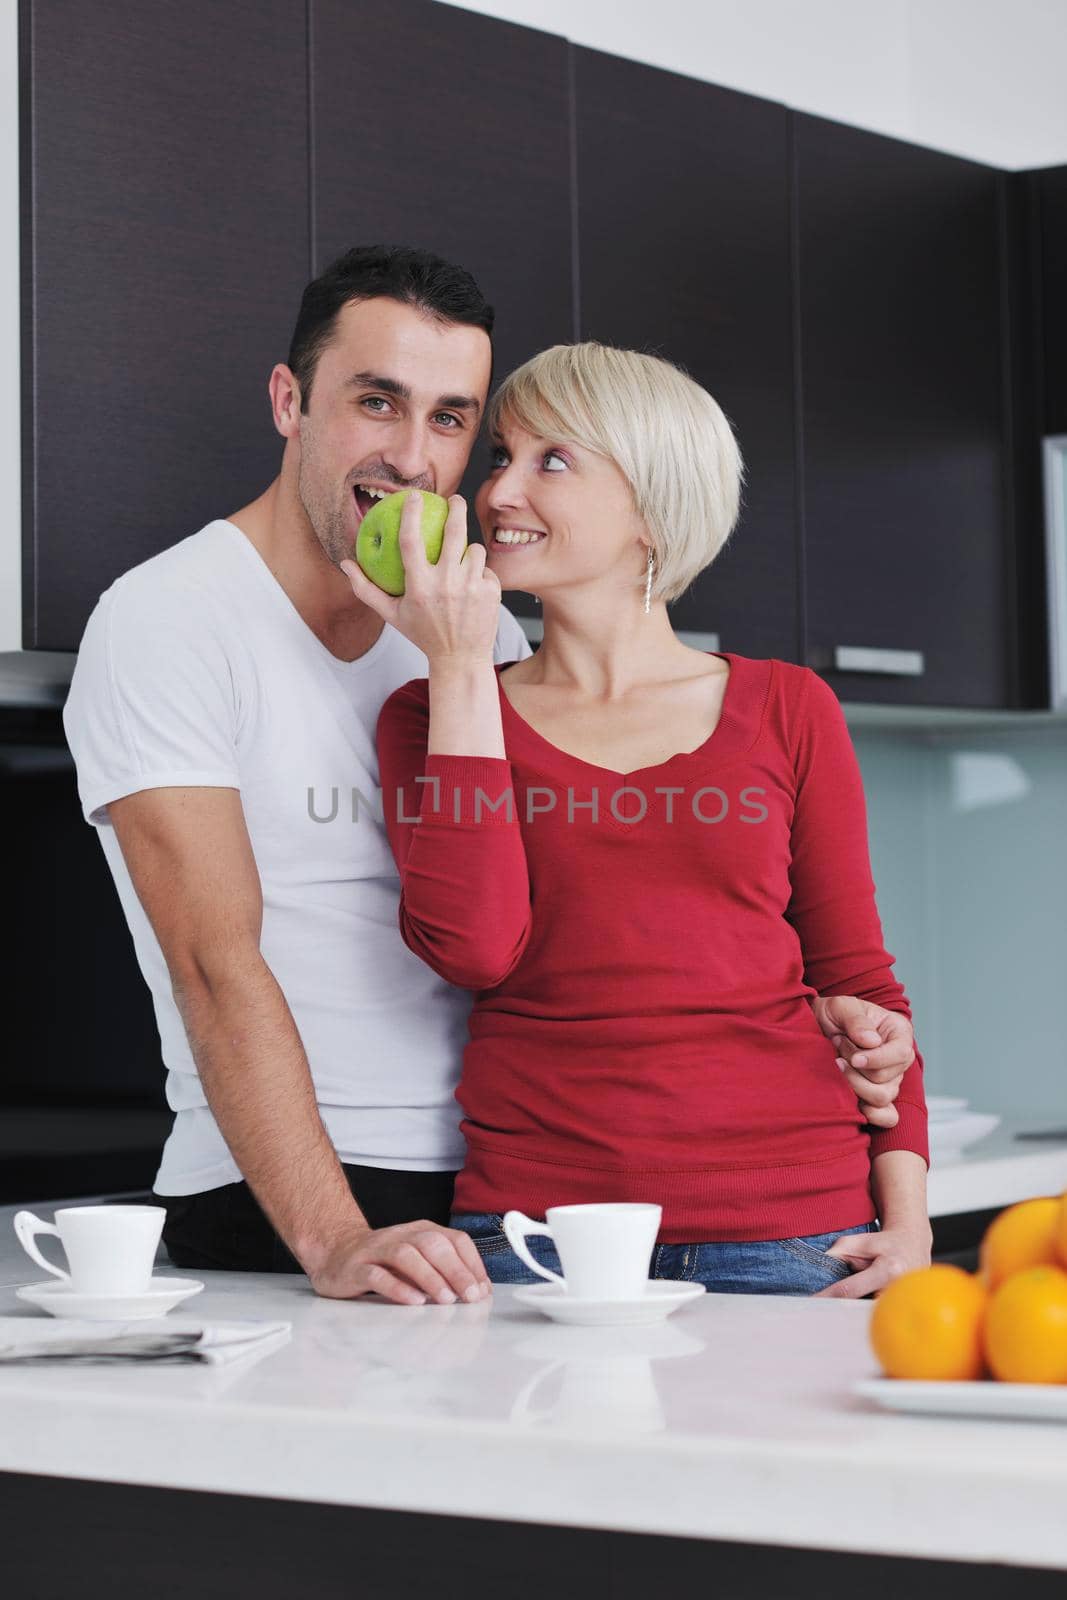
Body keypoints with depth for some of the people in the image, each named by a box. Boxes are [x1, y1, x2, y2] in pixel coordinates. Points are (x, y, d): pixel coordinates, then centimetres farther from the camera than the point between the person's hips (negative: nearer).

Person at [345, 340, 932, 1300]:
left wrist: (907, 1219, 0)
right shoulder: (433, 713, 9)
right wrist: (460, 665, -7)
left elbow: (859, 976, 12)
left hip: (790, 1226, 1)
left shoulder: (787, 711, 10)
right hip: (536, 1225, 0)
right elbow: (474, 947, -9)